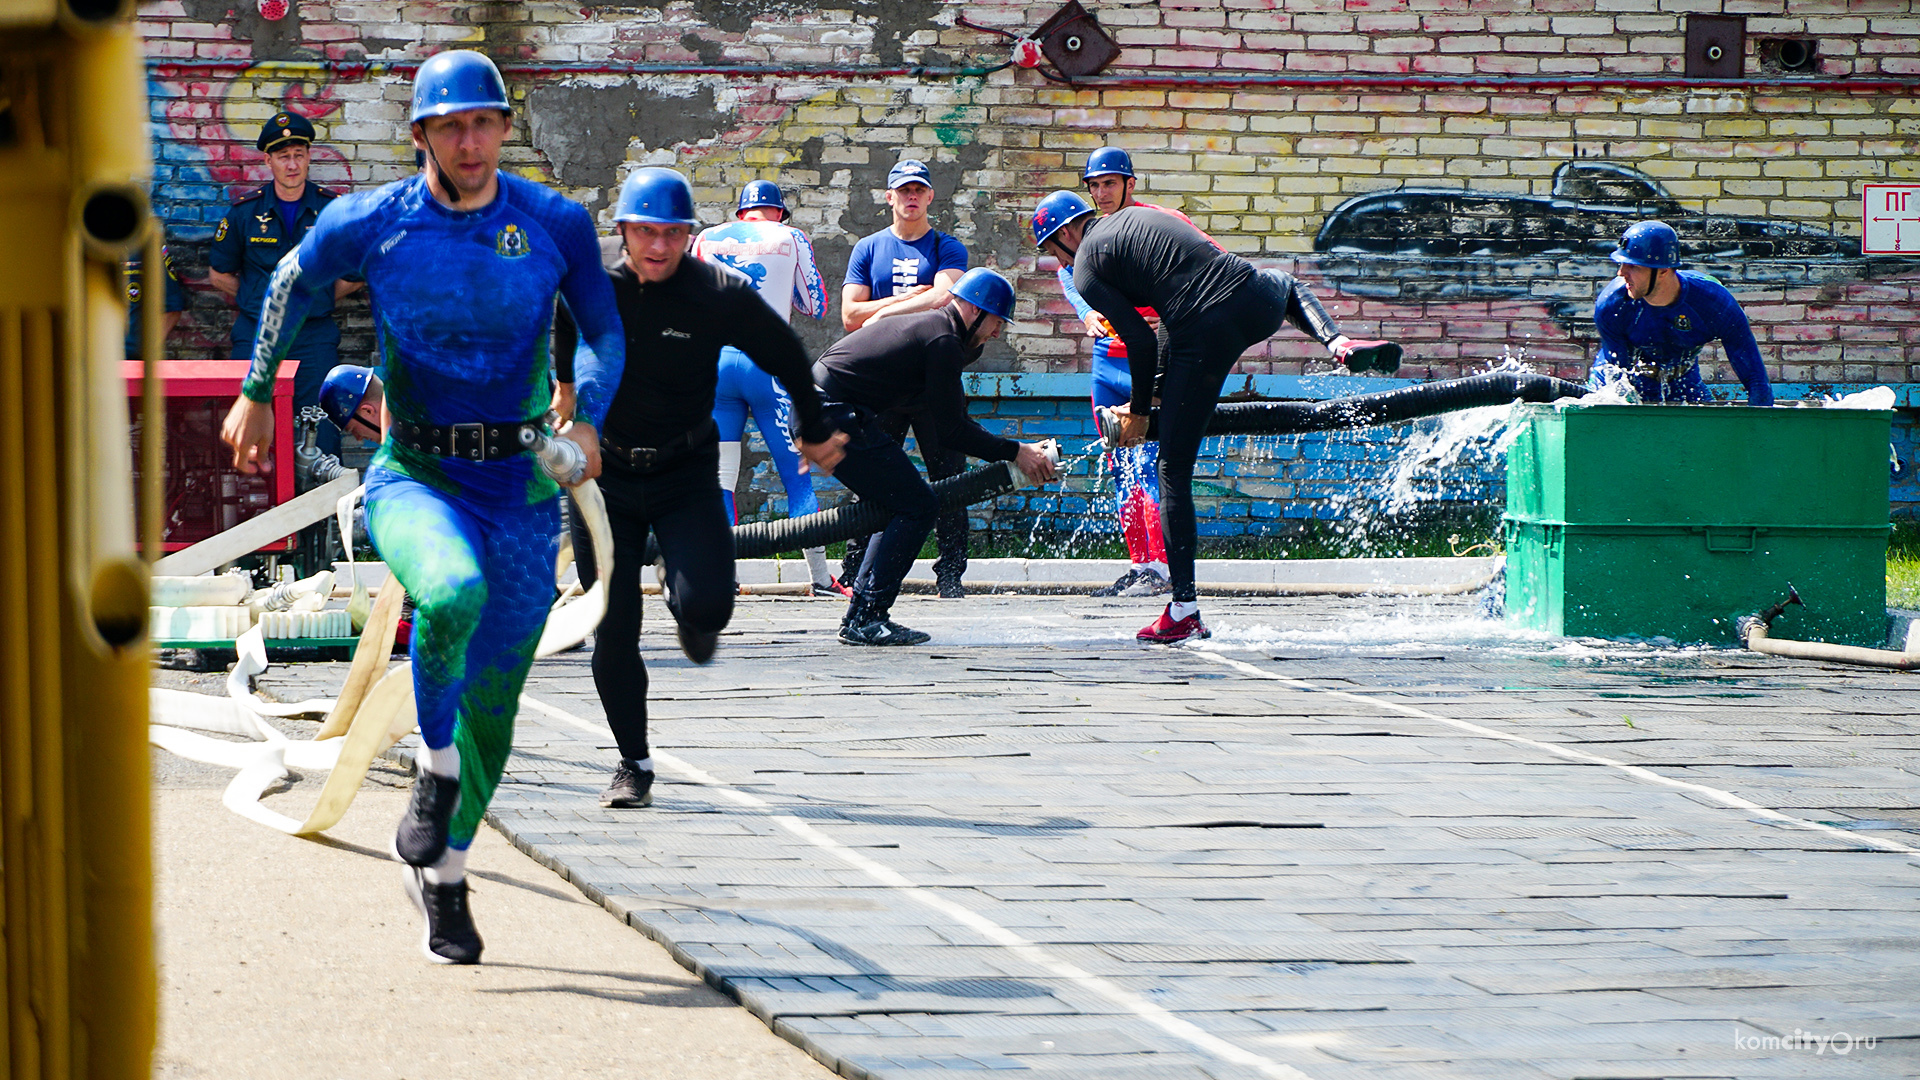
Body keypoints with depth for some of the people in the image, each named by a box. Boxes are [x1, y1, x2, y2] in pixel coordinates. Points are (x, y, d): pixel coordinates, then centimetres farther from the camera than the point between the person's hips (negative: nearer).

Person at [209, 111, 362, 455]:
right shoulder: (245, 211, 2)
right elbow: (219, 274, 15)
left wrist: (315, 301, 10)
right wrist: (258, 303, 12)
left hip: (315, 336, 0)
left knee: (320, 434, -5)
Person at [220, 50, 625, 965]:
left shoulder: (556, 226, -2)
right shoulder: (369, 224, -4)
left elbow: (606, 333, 10)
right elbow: (294, 283, 16)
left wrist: (588, 419, -8)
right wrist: (256, 394, 23)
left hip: (520, 485, 2)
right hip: (412, 473, -2)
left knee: (493, 698, 5)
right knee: (452, 592, -36)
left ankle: (443, 873, 25)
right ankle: (436, 777, -13)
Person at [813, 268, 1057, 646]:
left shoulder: (926, 325, 20)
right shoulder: (943, 341, -12)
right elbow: (950, 429, -11)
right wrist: (1015, 453, -5)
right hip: (836, 417, -10)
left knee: (903, 504, 16)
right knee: (918, 505, -7)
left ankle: (860, 617, 13)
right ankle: (866, 619, -10)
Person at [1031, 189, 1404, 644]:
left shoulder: (1086, 271, 4)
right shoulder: (1136, 215, 27)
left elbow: (1141, 342, -1)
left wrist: (1139, 410, 15)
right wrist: (1161, 389, 30)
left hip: (1205, 336, -6)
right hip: (1253, 297, 6)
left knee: (1174, 469, 6)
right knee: (1286, 283, 44)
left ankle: (1184, 610, 3)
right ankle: (1338, 341, 12)